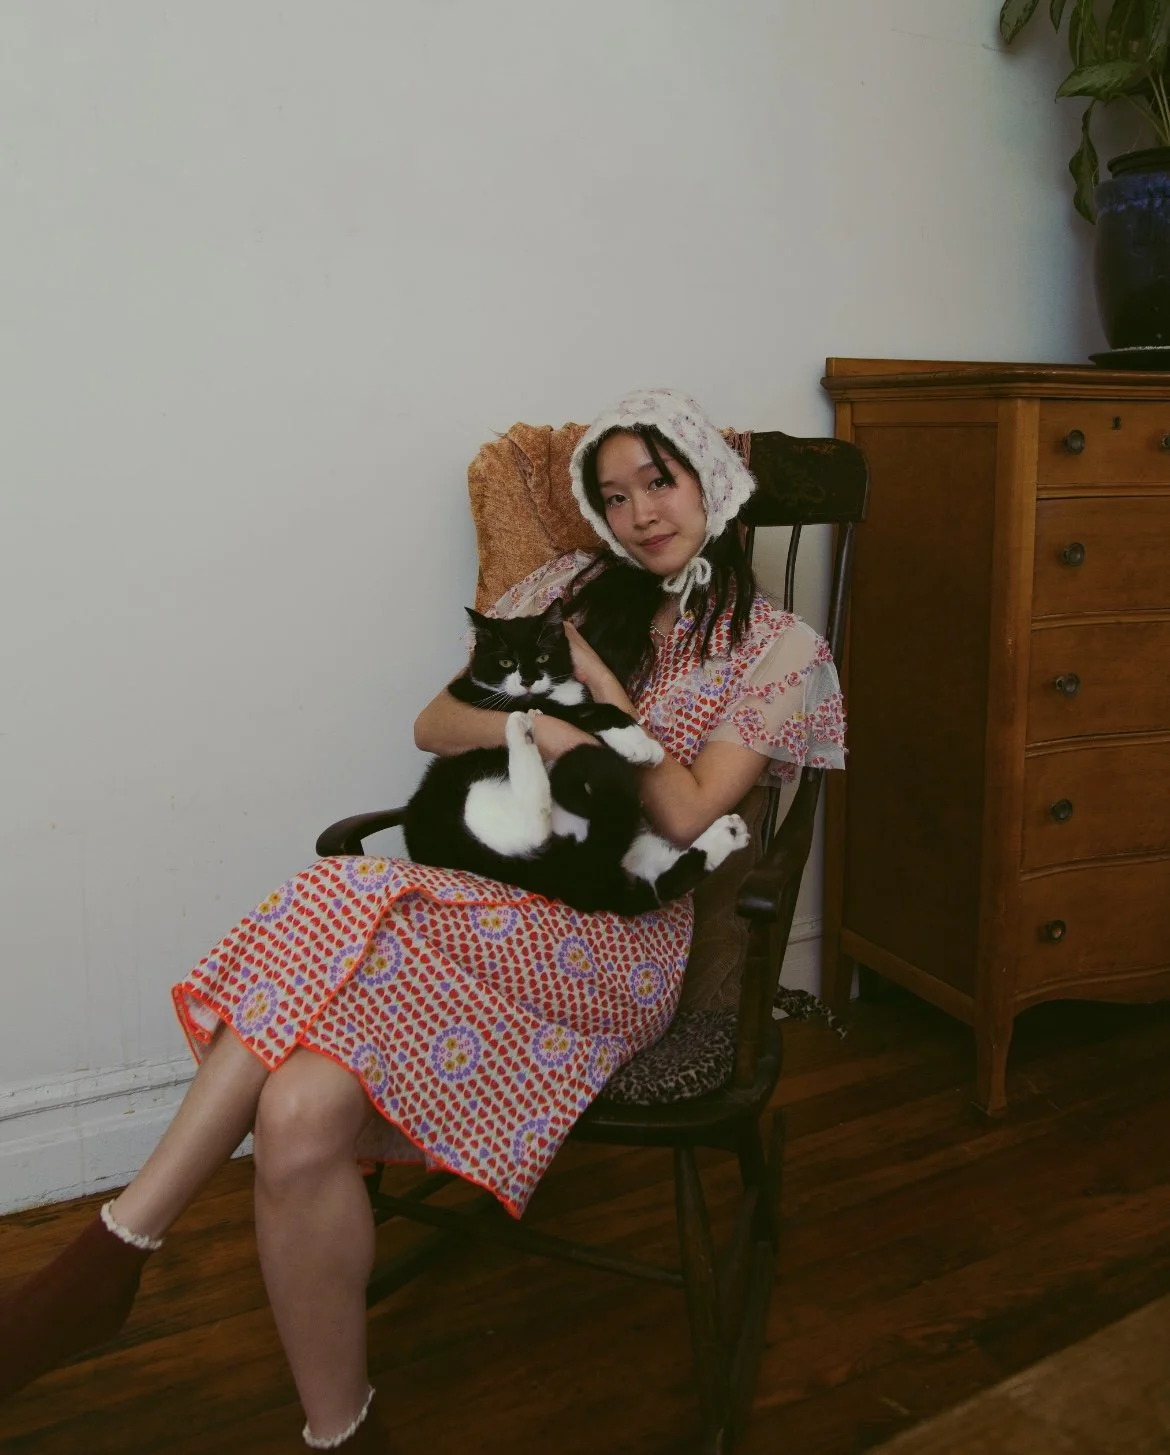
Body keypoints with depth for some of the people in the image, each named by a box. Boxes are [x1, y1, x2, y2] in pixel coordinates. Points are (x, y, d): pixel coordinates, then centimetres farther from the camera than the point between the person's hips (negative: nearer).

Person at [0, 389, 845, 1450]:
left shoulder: (778, 649, 7)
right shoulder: (579, 586, 18)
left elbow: (684, 814, -4)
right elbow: (432, 723, 11)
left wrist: (599, 683, -4)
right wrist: (524, 722, -9)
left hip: (617, 941, -4)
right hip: (494, 906, 5)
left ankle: (118, 1251, -17)